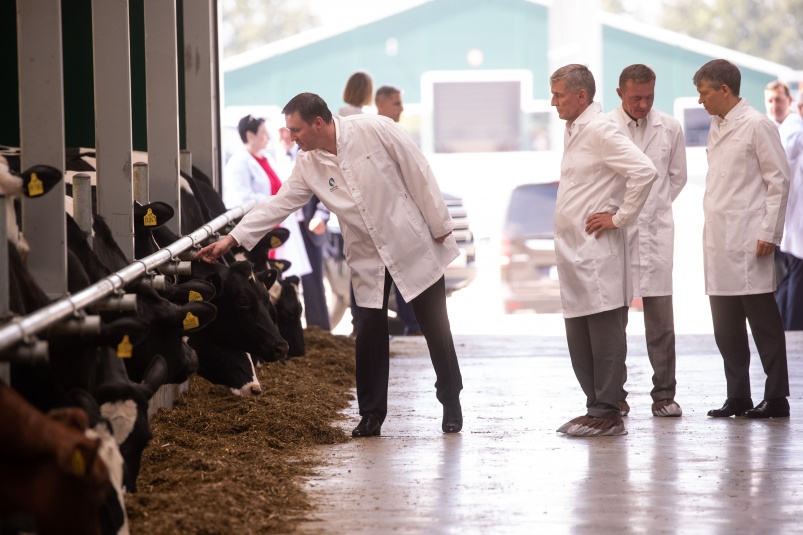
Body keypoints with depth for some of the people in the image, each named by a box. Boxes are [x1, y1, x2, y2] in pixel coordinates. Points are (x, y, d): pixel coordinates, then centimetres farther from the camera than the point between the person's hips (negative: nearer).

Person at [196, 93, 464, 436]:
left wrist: (440, 225, -11)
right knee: (369, 335, 0)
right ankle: (371, 415, 12)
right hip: (368, 259, 4)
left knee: (435, 327, 5)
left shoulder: (375, 130, -17)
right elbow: (278, 204, 1)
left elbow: (418, 173, -13)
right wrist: (232, 239, -5)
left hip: (414, 244, -4)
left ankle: (451, 405, 20)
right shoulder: (308, 165, -3)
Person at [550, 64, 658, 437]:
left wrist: (620, 217, -16)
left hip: (598, 251, -10)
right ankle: (596, 407, 19)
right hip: (574, 252, 10)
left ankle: (607, 413, -2)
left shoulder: (600, 131, -13)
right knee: (579, 340, 12)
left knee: (605, 334, -5)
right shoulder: (572, 131, 16)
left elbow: (644, 171, -23)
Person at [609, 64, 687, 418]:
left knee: (660, 316, 1)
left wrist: (655, 208, 11)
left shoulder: (670, 128, 5)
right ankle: (615, 395, 7)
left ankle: (664, 394, 7)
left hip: (656, 231, 2)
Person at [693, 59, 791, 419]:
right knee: (726, 326, 8)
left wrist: (769, 234, -12)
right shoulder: (717, 127, 16)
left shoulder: (757, 126, -7)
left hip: (747, 241, -8)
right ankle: (737, 397, 14)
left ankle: (776, 398, -1)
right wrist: (711, 232, 13)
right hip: (718, 241, 8)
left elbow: (779, 180, -8)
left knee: (763, 321, -4)